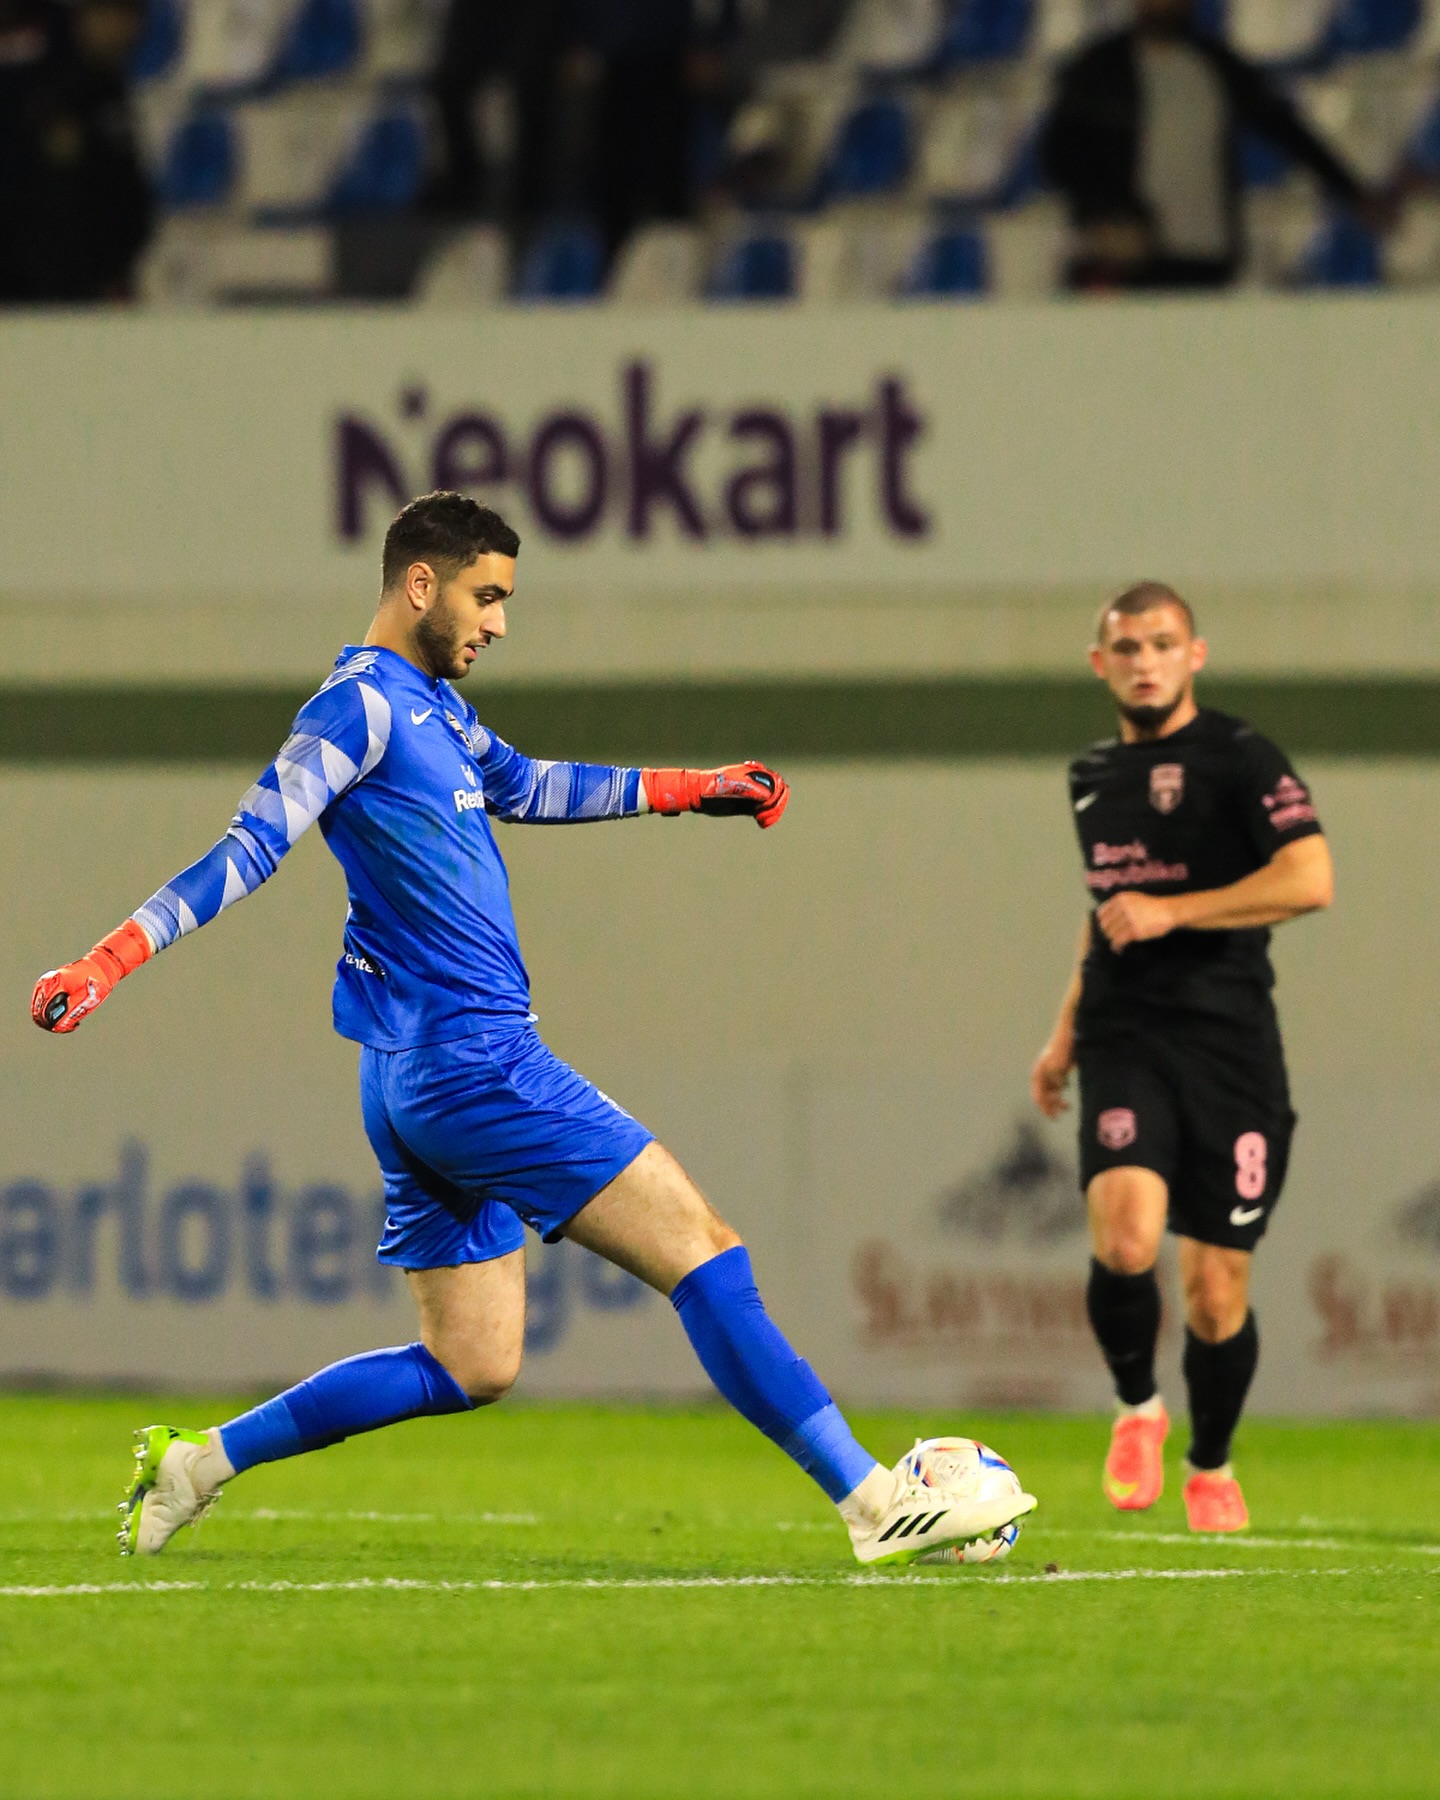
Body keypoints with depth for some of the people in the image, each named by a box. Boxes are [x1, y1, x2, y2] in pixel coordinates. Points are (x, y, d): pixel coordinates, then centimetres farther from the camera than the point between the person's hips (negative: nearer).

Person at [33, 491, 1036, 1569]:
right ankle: (876, 1501, -9)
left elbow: (523, 788, 35)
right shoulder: (362, 705, -11)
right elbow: (253, 848, -17)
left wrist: (689, 788, 38)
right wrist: (110, 960, -26)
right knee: (701, 1249, -8)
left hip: (424, 1079, 10)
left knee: (470, 1367, 11)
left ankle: (200, 1462, 10)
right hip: (475, 1063, -10)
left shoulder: (434, 708, 18)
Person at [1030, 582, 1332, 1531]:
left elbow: (1309, 880, -15)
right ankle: (1138, 1409, 4)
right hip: (1124, 1039, 3)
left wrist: (1172, 911, -17)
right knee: (1124, 1241, -23)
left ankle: (1211, 1465, 25)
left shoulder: (1240, 758, -3)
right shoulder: (1093, 776, 16)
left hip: (1229, 1042, -3)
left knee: (1217, 1290, 0)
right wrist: (1066, 1032, 27)